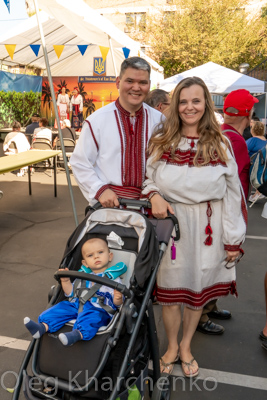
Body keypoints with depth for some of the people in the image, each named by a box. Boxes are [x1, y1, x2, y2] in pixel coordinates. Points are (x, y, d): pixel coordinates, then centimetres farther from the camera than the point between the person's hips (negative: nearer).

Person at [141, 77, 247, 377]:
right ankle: (171, 347, 36)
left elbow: (232, 194, 1)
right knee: (170, 291, 9)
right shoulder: (161, 140, 2)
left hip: (207, 229, 1)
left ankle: (186, 347, 39)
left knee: (198, 291, 14)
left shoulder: (220, 144, 1)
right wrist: (154, 195, -16)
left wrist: (234, 239, -1)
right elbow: (147, 178, 7)